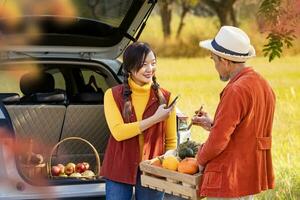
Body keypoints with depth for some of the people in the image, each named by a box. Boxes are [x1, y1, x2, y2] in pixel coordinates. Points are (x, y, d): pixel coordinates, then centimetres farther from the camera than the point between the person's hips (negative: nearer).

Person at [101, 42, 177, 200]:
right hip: (119, 171, -1)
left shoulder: (164, 97, 3)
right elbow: (117, 132, -14)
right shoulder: (113, 95, 0)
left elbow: (171, 141, 6)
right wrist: (154, 119, -17)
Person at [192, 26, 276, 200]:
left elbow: (219, 140, -20)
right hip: (251, 177, 10)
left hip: (228, 180, -10)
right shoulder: (263, 84, 9)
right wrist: (212, 125, 15)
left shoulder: (236, 90, -20)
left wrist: (201, 159, -3)